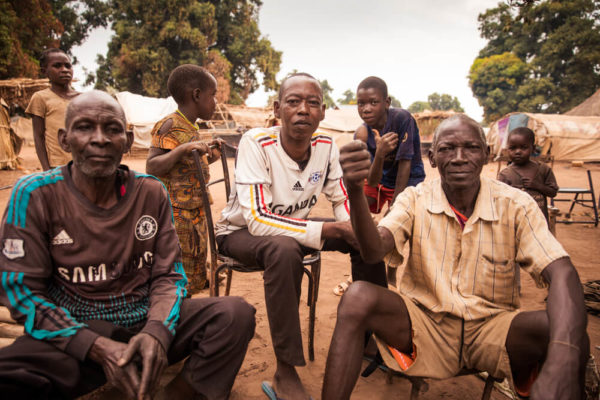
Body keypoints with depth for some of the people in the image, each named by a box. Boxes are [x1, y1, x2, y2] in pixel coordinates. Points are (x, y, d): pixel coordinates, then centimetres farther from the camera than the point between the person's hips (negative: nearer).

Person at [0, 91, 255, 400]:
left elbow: (168, 275, 2)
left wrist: (157, 332, -19)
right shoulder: (34, 195, -6)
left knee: (236, 314, -19)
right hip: (71, 337, -2)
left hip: (147, 324, 3)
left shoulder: (152, 193, 0)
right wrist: (100, 348, -19)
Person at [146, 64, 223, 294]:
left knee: (194, 281, 18)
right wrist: (182, 149, -32)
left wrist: (209, 157, 17)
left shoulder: (193, 129, 14)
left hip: (196, 215, 9)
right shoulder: (170, 125, -13)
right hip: (175, 217, -9)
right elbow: (152, 168, -21)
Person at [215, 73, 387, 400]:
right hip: (240, 230, -5)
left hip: (292, 226, 5)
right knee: (284, 249, -39)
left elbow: (342, 201, 1)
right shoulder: (256, 143, -27)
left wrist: (354, 228, -21)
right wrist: (327, 230, -37)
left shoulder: (326, 146, -12)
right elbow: (257, 220, -34)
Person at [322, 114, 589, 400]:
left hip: (492, 326, 1)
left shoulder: (516, 205, -5)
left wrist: (561, 364, -36)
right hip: (424, 321, 0)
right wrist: (355, 191, -40)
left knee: (568, 332, -29)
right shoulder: (415, 199, -4)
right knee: (358, 297, -27)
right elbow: (373, 251, -19)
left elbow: (561, 272, -17)